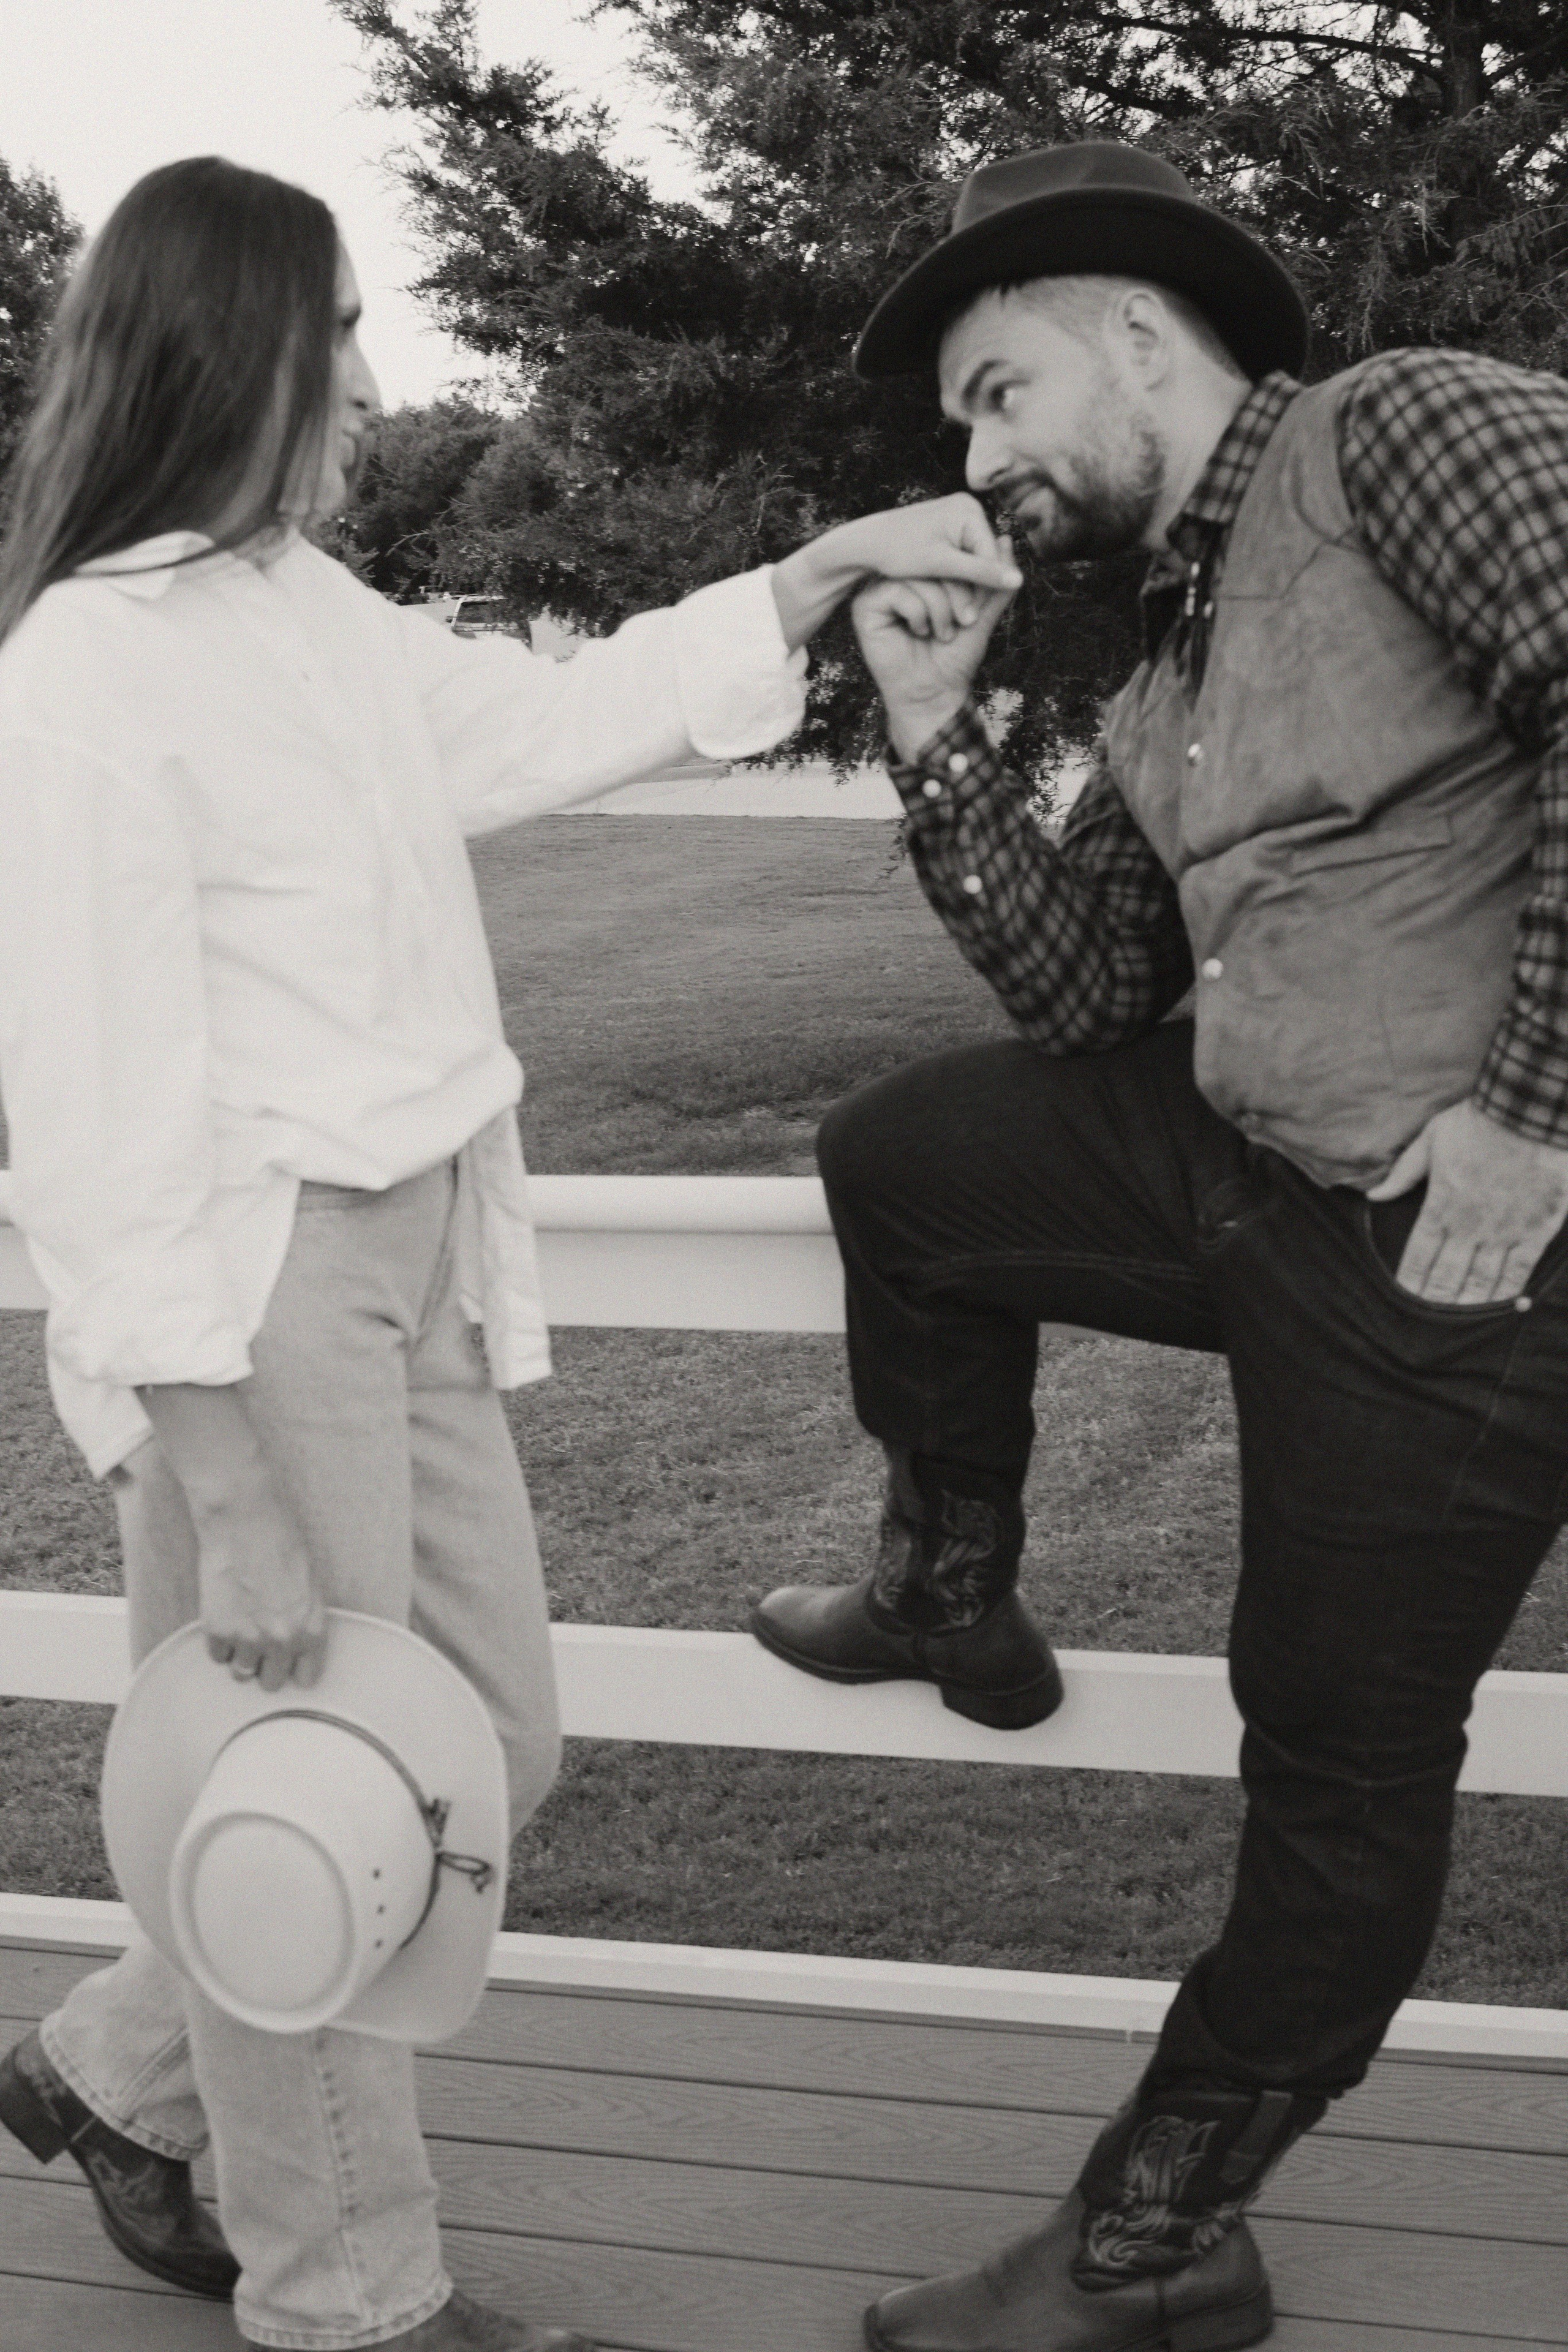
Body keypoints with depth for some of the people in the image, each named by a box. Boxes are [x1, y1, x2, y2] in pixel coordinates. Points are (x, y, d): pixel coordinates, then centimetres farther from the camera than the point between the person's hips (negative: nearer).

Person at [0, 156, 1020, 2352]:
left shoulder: (313, 612, 7)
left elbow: (557, 715, 23)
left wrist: (830, 561, 20)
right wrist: (230, 1509, -20)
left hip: (418, 1265, 9)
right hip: (255, 1296, -9)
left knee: (492, 1748, 17)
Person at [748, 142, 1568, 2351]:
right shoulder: (1166, 688, 16)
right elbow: (1085, 985, 13)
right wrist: (938, 732, 4)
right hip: (1248, 1172, 8)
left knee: (1342, 1762, 5)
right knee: (903, 1156, 17)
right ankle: (951, 1591, 36)